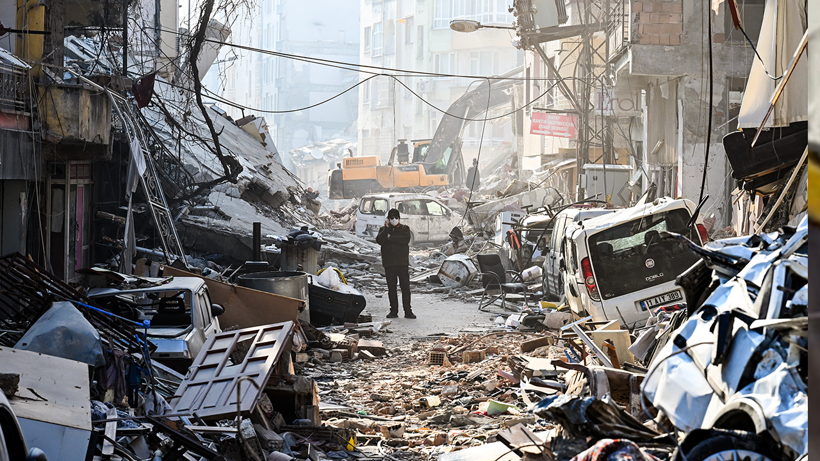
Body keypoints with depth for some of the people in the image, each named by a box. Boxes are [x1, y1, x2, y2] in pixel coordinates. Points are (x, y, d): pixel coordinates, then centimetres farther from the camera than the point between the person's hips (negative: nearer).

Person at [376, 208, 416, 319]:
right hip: (389, 263, 2)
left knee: (405, 287, -5)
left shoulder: (404, 229, 8)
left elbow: (406, 239, -12)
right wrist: (386, 229, -11)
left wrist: (390, 237, -11)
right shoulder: (383, 230, 12)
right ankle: (393, 311, 11)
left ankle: (408, 311, -3)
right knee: (391, 288, 5)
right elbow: (379, 240, -6)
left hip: (402, 262, -2)